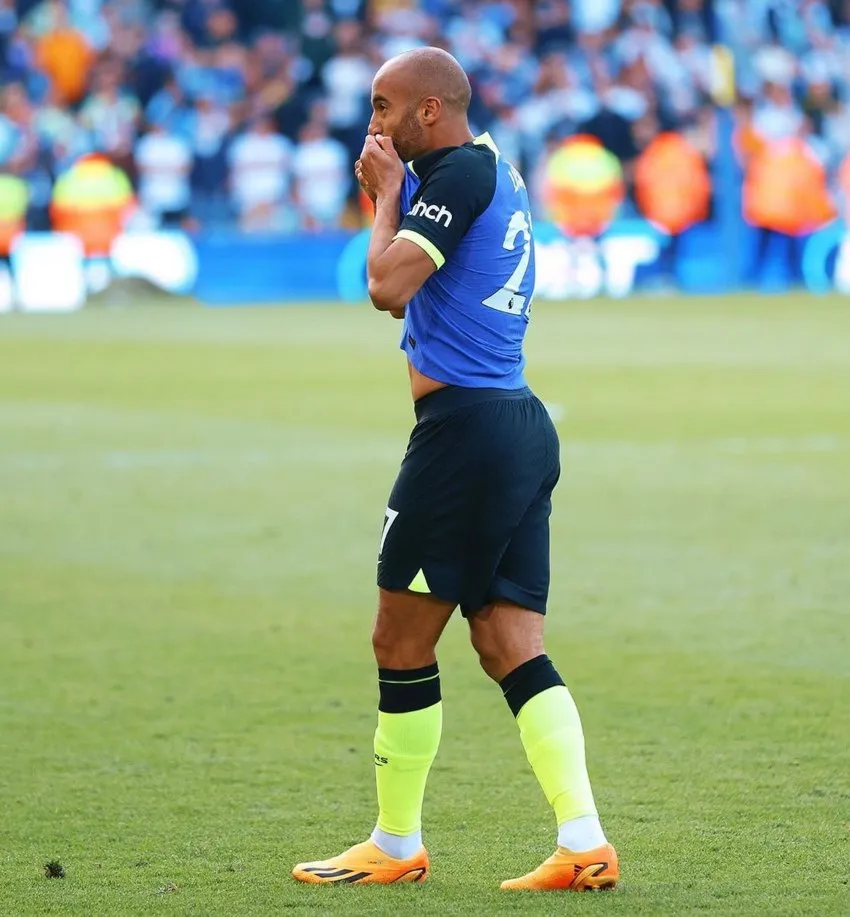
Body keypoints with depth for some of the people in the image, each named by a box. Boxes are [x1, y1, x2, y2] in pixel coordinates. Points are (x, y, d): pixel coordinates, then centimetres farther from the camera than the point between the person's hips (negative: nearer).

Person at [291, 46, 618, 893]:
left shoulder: (462, 172, -11)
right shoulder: (490, 172, 19)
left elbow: (388, 286, -20)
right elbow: (405, 295, 28)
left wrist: (389, 198, -4)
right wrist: (388, 197, 15)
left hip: (466, 428, -10)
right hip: (520, 426, 10)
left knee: (401, 642, 1)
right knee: (513, 650, 5)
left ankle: (395, 846, 9)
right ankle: (584, 843, -4)